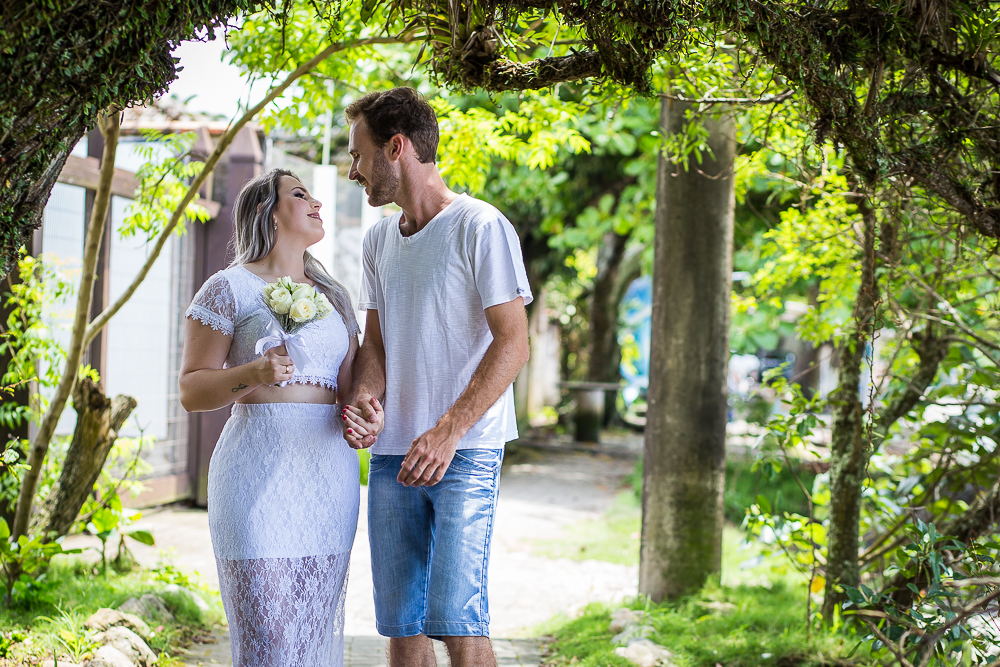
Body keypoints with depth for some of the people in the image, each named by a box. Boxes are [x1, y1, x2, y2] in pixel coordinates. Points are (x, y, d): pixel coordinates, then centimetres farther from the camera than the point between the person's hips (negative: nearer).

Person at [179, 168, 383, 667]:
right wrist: (254, 374, -20)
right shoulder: (228, 289, 1)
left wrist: (366, 416, -5)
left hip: (330, 473, 6)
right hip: (260, 470, -5)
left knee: (317, 624, 5)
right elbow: (191, 390, -2)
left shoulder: (334, 296, 18)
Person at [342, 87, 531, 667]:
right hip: (392, 454, 7)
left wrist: (446, 432, -21)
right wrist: (364, 400, -7)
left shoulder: (482, 227, -8)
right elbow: (376, 343, 16)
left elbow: (513, 344, -13)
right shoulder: (379, 240, 15)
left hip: (467, 452, -6)